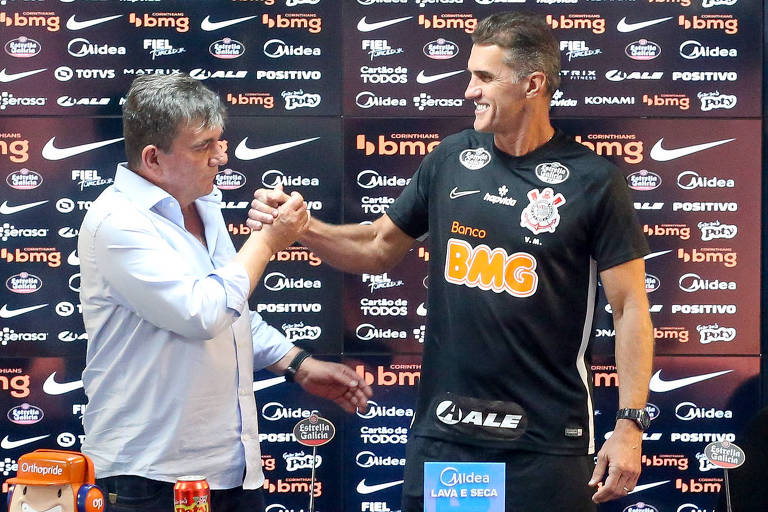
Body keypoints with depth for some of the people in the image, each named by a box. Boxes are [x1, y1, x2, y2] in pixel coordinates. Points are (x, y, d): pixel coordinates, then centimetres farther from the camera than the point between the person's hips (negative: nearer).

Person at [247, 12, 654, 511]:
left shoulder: (593, 181, -7)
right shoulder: (451, 159, 4)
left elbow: (631, 307, -5)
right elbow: (379, 248, 12)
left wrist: (631, 424, -11)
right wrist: (300, 226, -4)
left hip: (546, 441, -3)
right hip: (442, 429, 4)